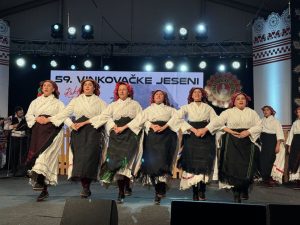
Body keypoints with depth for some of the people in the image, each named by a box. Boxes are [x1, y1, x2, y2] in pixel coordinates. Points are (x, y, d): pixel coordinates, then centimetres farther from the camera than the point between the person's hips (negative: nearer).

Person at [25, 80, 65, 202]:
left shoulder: (58, 103, 11)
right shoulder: (35, 102, 21)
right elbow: (28, 115, 13)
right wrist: (36, 119, -6)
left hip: (52, 131, -3)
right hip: (38, 132, 3)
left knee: (45, 155, -22)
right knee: (37, 153, -4)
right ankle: (44, 190, 2)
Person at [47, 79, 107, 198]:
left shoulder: (100, 102, 13)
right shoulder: (76, 101, 17)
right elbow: (64, 113, 11)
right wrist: (49, 119, 2)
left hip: (94, 131, -2)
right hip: (78, 131, 2)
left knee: (89, 156, -13)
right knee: (79, 157, -6)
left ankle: (86, 187, -9)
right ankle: (85, 187, 1)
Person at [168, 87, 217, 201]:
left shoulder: (208, 107, 14)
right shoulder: (187, 107, 10)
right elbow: (177, 118, -7)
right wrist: (193, 129, -15)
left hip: (206, 136, 1)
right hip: (191, 136, -1)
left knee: (204, 162, -8)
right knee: (193, 162, -5)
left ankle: (202, 191, -3)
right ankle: (195, 192, 1)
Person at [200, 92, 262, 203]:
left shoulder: (252, 112, 11)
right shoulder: (228, 112, 4)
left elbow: (259, 125, 5)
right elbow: (217, 121, -9)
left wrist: (248, 132, -11)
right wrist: (205, 129, -22)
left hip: (248, 142, 2)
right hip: (232, 143, -1)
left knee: (247, 167, -2)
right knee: (233, 166, -3)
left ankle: (244, 190, 22)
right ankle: (236, 192, 10)